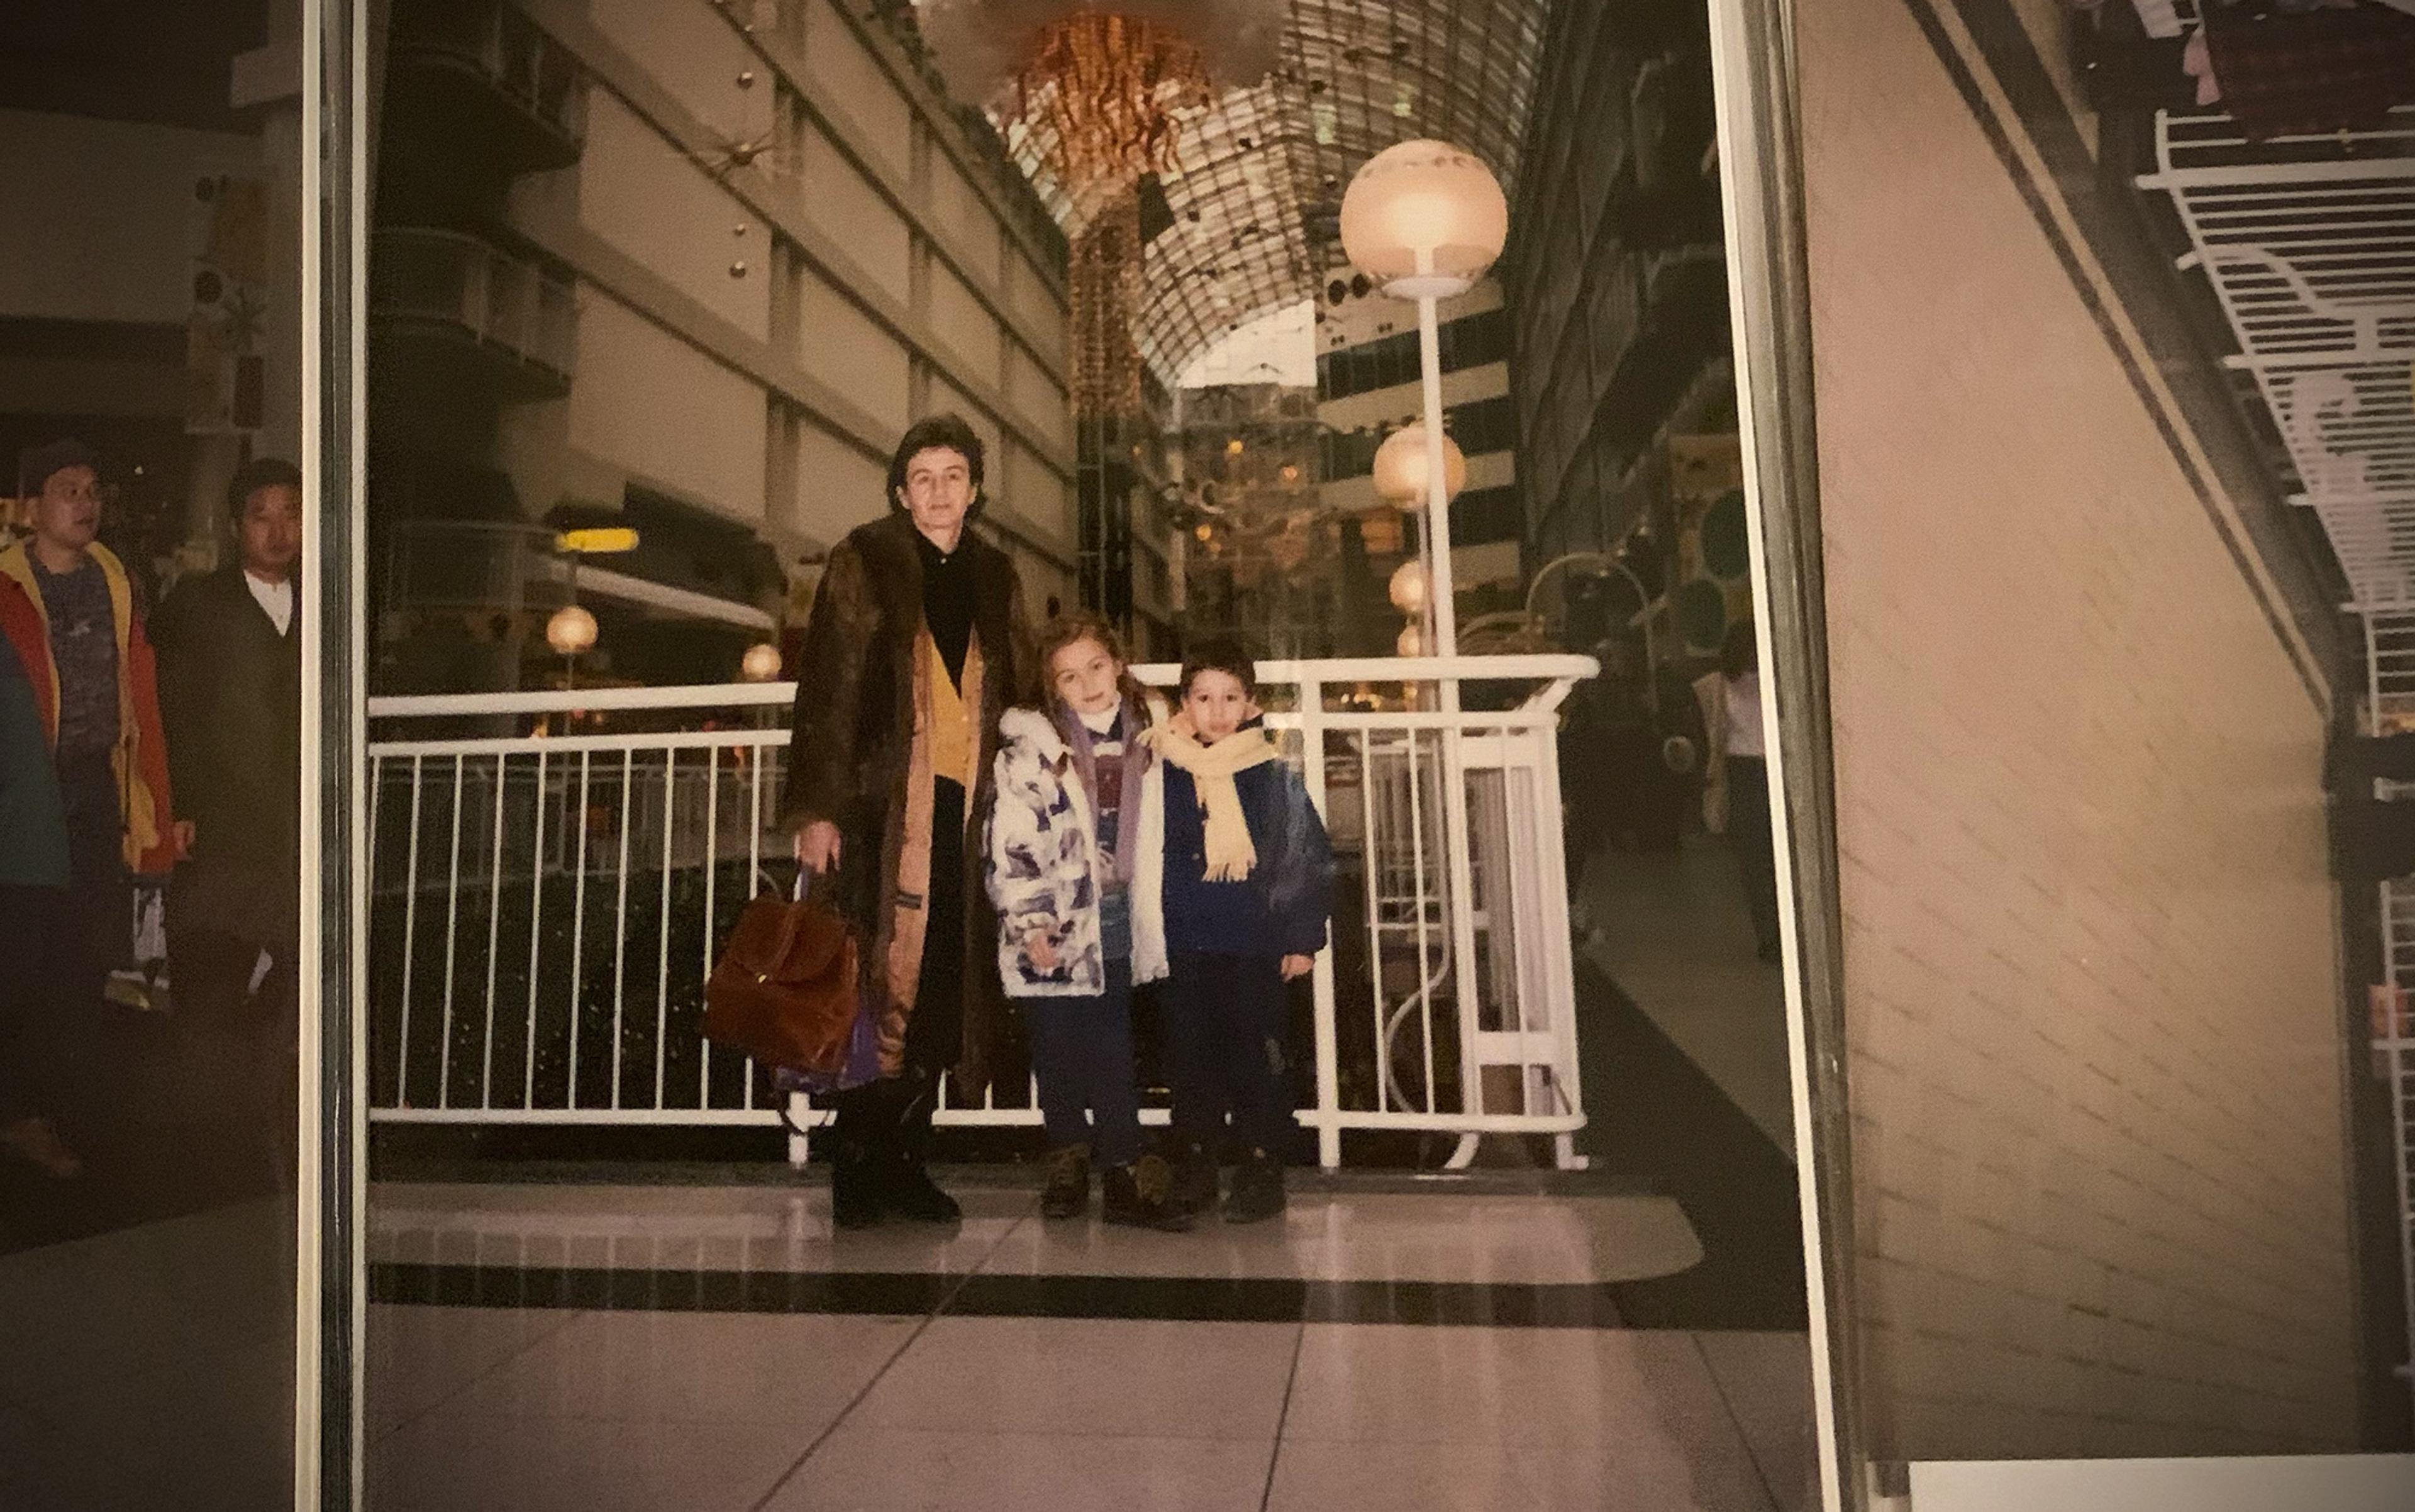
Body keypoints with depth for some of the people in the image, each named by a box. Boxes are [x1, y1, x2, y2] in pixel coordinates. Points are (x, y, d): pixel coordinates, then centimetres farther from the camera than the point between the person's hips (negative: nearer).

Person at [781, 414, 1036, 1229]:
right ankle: (861, 1169, 7)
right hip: (886, 802, -4)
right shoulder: (865, 563, 3)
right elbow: (827, 689, -3)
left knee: (945, 984, 3)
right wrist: (818, 808, -11)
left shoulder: (994, 577, 17)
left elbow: (1017, 692, 19)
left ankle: (904, 1162, 15)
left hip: (967, 802, 4)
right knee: (887, 979, -5)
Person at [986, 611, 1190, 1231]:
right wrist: (1029, 923, -12)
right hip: (1053, 923, -2)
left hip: (1118, 918, 3)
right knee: (1058, 1050, 7)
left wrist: (1150, 915, 14)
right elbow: (1010, 843, -9)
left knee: (1113, 1051, 6)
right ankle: (1068, 1165, 22)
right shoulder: (1030, 746, -6)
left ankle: (1124, 1177, 12)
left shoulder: (1149, 730, 6)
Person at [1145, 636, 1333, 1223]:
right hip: (1186, 948, 3)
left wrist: (1303, 938, -2)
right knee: (1191, 1058, 11)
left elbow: (1311, 859, -1)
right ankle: (1193, 1168, 25)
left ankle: (1262, 1172, 18)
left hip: (1257, 949, -2)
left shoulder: (1275, 776, -3)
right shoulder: (1165, 776, 4)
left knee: (1260, 1059, 4)